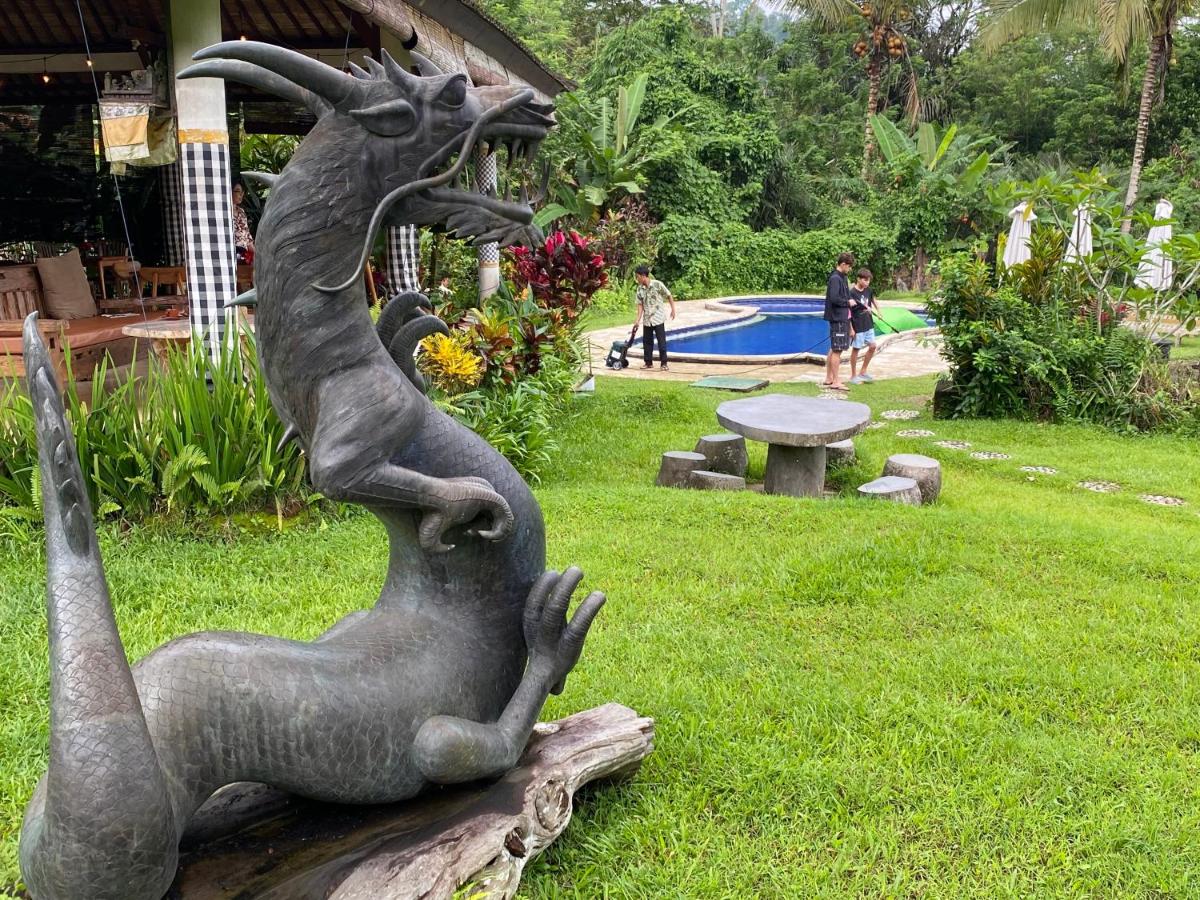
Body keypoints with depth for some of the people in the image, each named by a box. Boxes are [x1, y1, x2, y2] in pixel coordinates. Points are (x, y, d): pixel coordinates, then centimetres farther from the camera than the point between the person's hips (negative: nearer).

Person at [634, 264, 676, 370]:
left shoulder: (657, 284, -13)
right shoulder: (640, 289, 1)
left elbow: (669, 296, -3)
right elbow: (640, 304, 2)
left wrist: (673, 309, -4)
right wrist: (638, 320, -5)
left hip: (658, 318, -5)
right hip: (647, 320, 5)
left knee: (661, 341, -3)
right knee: (647, 341, 9)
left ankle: (663, 363, 4)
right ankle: (648, 362, 19)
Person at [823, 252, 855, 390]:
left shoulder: (842, 278, 14)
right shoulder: (835, 278, -15)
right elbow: (834, 298, -25)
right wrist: (848, 302, -10)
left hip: (843, 318, 10)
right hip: (837, 318, -10)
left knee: (834, 350, 14)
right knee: (837, 350, -7)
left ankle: (829, 378, 22)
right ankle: (836, 382, -5)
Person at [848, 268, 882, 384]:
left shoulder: (868, 290, 3)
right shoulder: (852, 293, -17)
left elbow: (873, 300, 25)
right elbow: (848, 312, -16)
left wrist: (878, 312, 21)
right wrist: (851, 328, -17)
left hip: (868, 324, 7)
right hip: (857, 326, -7)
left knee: (873, 346, 8)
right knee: (855, 349, 2)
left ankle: (863, 372, 21)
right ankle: (853, 376, 14)